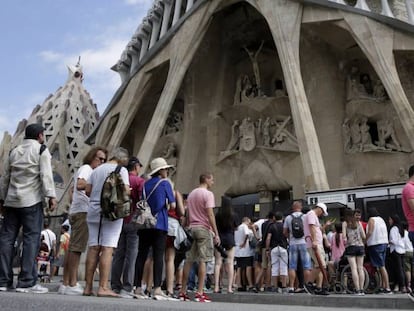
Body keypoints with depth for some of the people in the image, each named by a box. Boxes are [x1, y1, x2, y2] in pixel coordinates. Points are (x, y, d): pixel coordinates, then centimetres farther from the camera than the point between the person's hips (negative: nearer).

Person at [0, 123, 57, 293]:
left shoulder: (14, 151, 17)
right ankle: (27, 282, -9)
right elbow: (46, 175, -11)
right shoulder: (41, 150, 1)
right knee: (31, 238, -6)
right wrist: (51, 196, -13)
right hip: (32, 201, -6)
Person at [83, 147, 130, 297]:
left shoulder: (97, 169, 16)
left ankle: (88, 287, 6)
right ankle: (103, 287, -8)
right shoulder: (121, 170, -1)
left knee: (93, 248, 5)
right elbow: (125, 190, -12)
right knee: (107, 249, -6)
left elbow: (87, 190, 9)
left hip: (94, 211, 6)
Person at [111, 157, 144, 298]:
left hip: (119, 220, 5)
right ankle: (126, 288, -3)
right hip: (133, 221, -5)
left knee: (118, 254, 8)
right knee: (131, 255, -2)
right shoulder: (139, 181, -5)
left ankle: (115, 286, 10)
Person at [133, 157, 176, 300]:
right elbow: (172, 205, -2)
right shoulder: (165, 183, -1)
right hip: (159, 224, -5)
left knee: (142, 255, 5)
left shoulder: (146, 184, 15)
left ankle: (138, 288, 7)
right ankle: (157, 289, -8)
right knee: (158, 256, -5)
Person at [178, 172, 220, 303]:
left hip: (191, 228, 7)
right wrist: (216, 233, -11)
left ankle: (183, 292, 10)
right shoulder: (208, 194, -6)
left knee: (189, 260, 8)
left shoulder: (191, 194, 17)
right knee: (202, 260, -4)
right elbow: (210, 214, -13)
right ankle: (200, 293, -4)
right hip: (204, 228, -7)